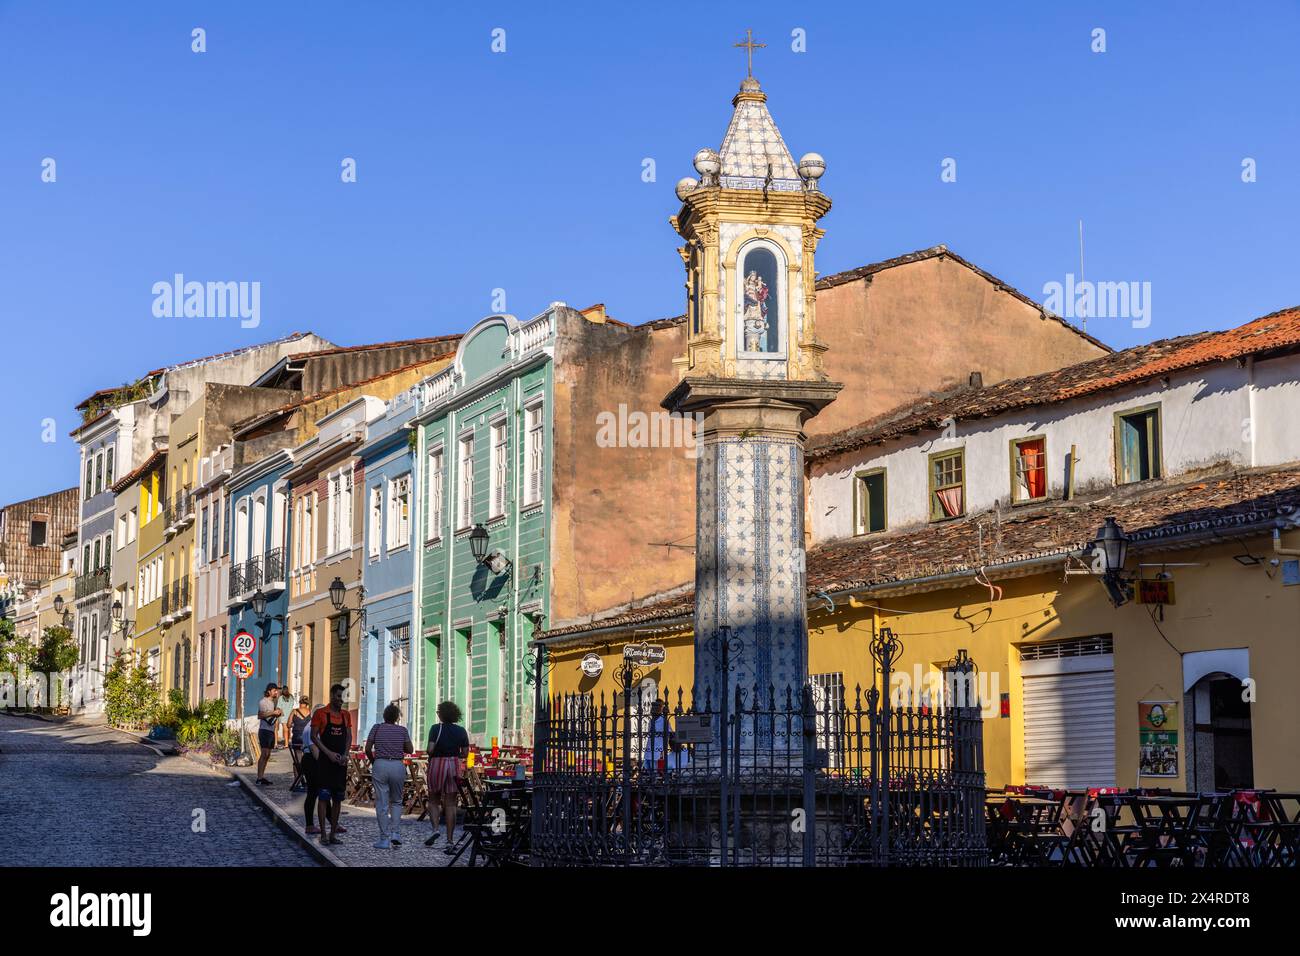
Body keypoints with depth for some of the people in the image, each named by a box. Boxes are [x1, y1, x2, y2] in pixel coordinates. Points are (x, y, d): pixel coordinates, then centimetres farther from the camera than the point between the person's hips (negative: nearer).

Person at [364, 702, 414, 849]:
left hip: (380, 765, -1)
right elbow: (409, 749, 7)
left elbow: (368, 749, 1)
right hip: (398, 766, 1)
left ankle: (384, 840, 1)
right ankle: (396, 833, 2)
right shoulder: (402, 730, 6)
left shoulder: (377, 728, 4)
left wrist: (372, 761, 17)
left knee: (382, 804, 2)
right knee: (396, 801, 17)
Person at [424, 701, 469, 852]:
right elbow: (465, 753, 4)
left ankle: (435, 829, -7)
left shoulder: (436, 728, -7)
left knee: (433, 801, 15)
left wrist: (431, 756, 6)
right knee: (450, 804, 4)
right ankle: (450, 840, 0)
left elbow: (430, 749, -15)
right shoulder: (461, 731, 3)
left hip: (437, 765, -3)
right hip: (455, 765, 3)